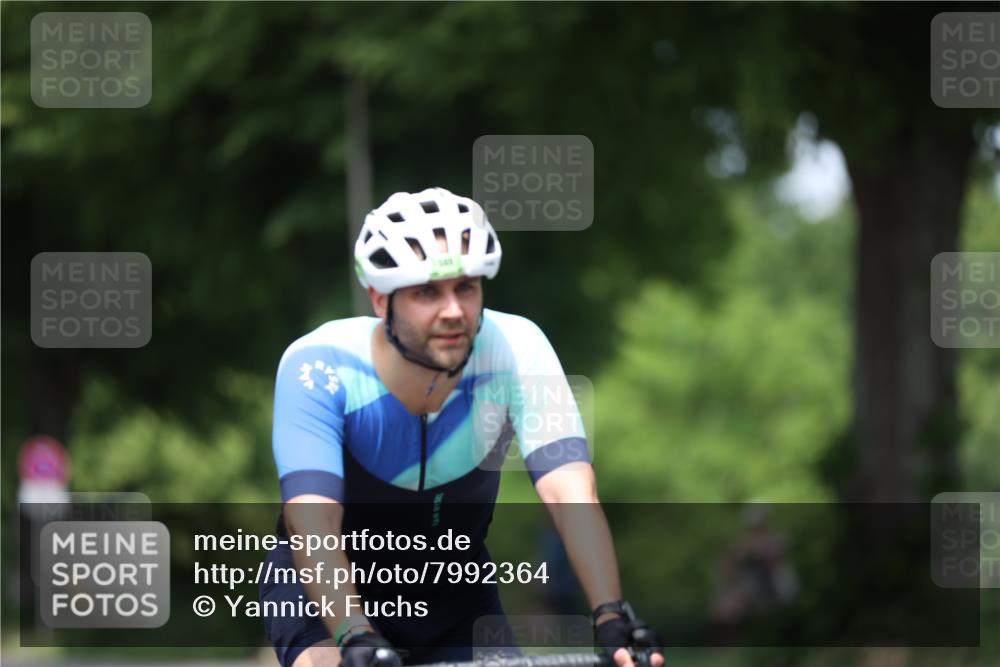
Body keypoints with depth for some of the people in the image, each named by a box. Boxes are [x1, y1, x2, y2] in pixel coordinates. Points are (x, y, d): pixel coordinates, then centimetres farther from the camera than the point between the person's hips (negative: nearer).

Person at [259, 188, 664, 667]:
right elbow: (311, 520, -39)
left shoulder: (514, 348, -22)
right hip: (327, 589, -3)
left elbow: (570, 492, -31)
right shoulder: (318, 367, -28)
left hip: (451, 594, 3)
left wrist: (611, 616, -46)